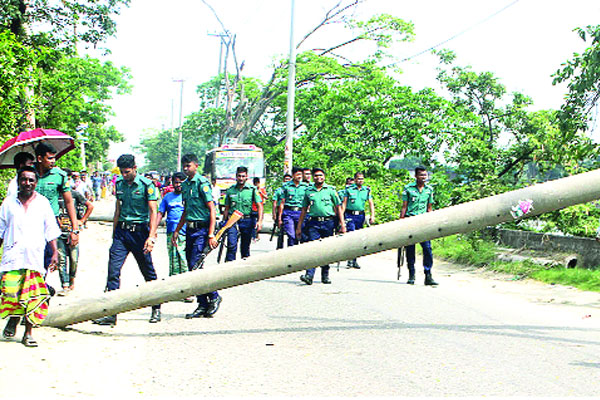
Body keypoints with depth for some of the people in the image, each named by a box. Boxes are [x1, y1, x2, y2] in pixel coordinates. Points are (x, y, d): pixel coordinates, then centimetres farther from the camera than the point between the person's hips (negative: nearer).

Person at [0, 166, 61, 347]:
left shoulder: (43, 203, 10)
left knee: (33, 296, -3)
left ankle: (28, 333, 7)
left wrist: (55, 253, 2)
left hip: (35, 256, 0)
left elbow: (51, 231, 10)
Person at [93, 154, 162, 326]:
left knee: (149, 273, 6)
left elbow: (153, 212, -11)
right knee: (113, 270, -8)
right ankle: (111, 313, -7)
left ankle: (156, 310, 22)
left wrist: (151, 236, -21)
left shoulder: (147, 185, -6)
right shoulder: (119, 184, 10)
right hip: (121, 231, 4)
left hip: (140, 231, -4)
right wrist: (114, 234, 18)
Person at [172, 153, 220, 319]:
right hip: (189, 229, 8)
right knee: (192, 269, 6)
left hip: (202, 229, -8)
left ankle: (214, 297, 3)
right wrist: (177, 230, 23)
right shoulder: (185, 185, 15)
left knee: (196, 266, -14)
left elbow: (212, 209, -14)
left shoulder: (202, 183, -10)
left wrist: (211, 235, -19)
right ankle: (203, 305, 12)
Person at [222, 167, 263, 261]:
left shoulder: (252, 189, 1)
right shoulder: (230, 190, 7)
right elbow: (227, 208, 14)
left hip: (247, 221, 0)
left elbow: (259, 206, -3)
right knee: (232, 245, -16)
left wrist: (259, 221, -15)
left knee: (245, 246, 8)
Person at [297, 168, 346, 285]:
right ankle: (309, 275, -18)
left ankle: (325, 275, 17)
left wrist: (342, 225, -1)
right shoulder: (308, 191, 10)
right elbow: (304, 209, 15)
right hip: (314, 223, 0)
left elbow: (338, 208, 6)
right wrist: (299, 227, 12)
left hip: (328, 222, 0)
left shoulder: (331, 190, 6)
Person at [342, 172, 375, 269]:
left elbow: (371, 203, 8)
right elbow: (344, 203, 1)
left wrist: (372, 215, -4)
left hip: (361, 216, 4)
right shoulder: (348, 189, 1)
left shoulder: (367, 190, 10)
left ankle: (354, 260, 14)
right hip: (350, 215, -4)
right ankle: (350, 259, -11)